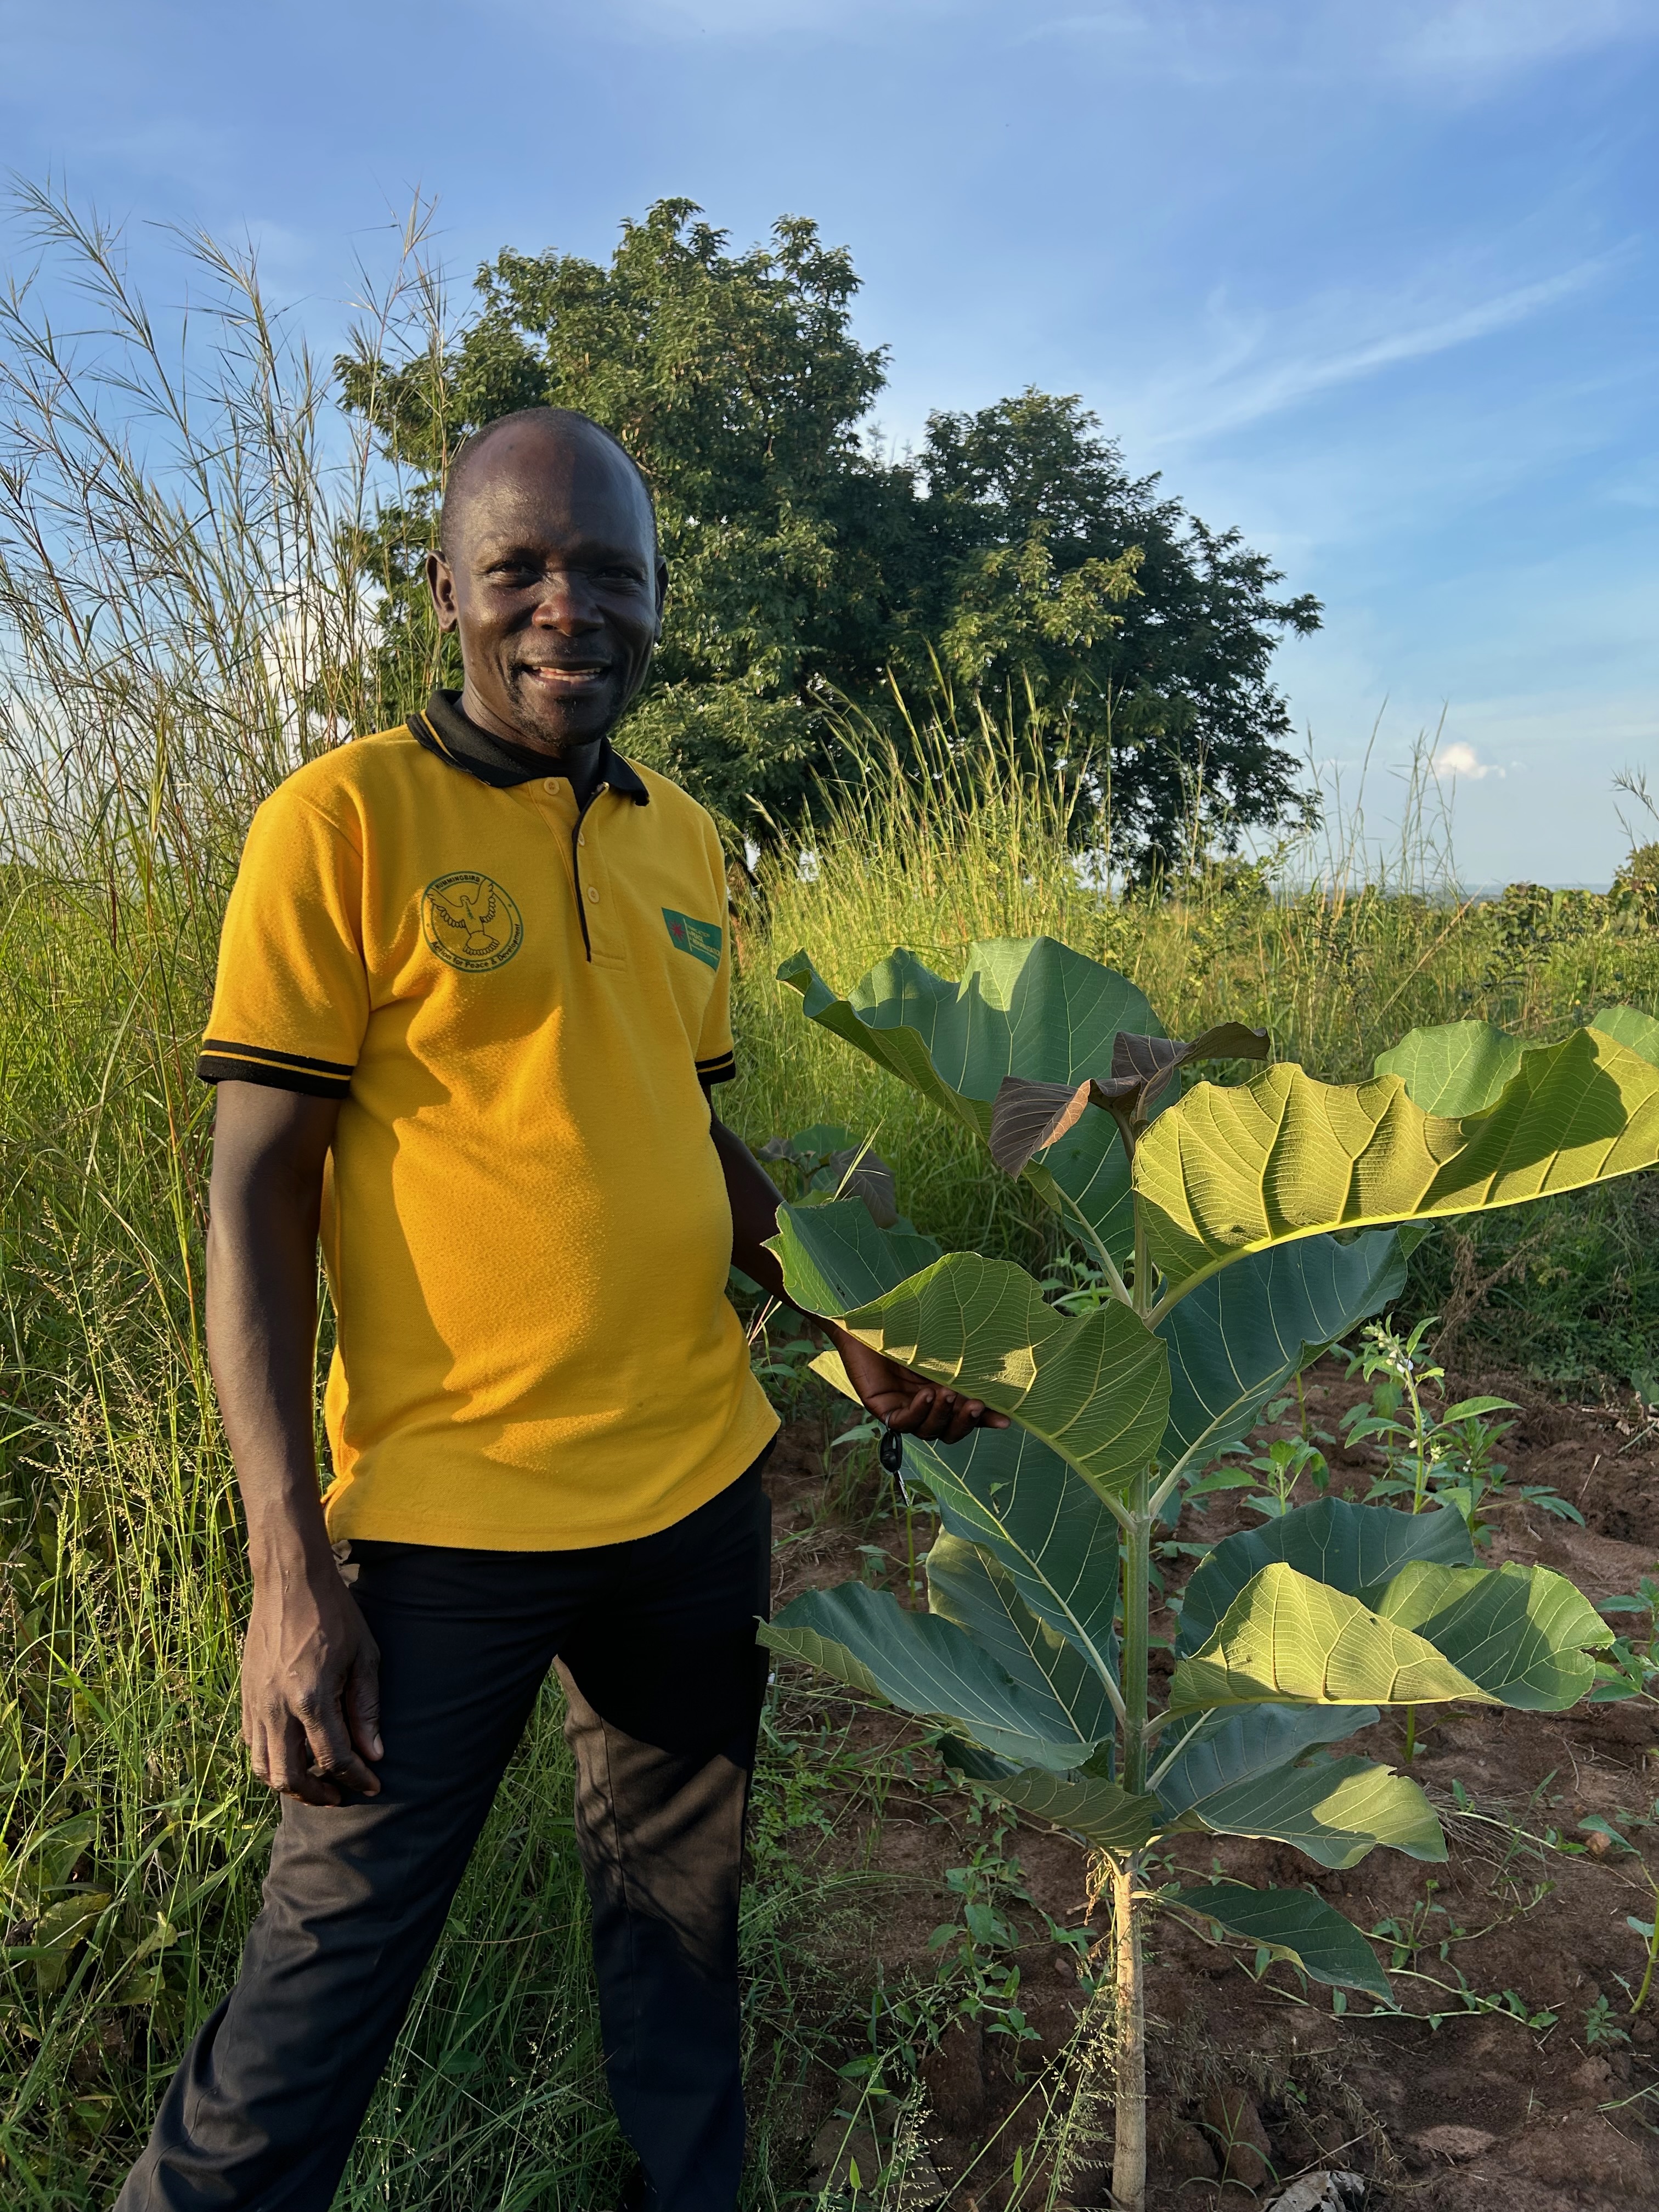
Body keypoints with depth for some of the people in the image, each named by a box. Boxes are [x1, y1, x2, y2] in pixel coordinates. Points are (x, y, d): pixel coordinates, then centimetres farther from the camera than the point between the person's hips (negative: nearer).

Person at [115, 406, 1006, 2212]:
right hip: (445, 1517, -5)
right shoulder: (345, 819, -10)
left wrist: (851, 1331, 12)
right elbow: (255, 1197, -11)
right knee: (334, 1956, 10)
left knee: (686, 1913, 21)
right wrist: (291, 1567, -15)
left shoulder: (686, 843, 7)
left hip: (701, 1486, 6)